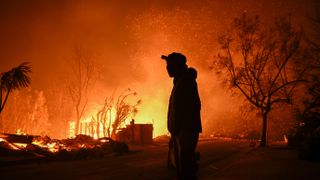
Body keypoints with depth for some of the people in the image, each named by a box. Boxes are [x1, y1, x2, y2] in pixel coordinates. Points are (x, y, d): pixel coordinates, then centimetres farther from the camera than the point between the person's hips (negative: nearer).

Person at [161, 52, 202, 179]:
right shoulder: (179, 83, 21)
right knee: (181, 168, 11)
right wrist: (174, 134, 23)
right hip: (179, 132, 10)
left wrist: (186, 132, -24)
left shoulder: (187, 81, -8)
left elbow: (194, 106, -19)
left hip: (186, 131, -10)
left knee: (186, 169, -13)